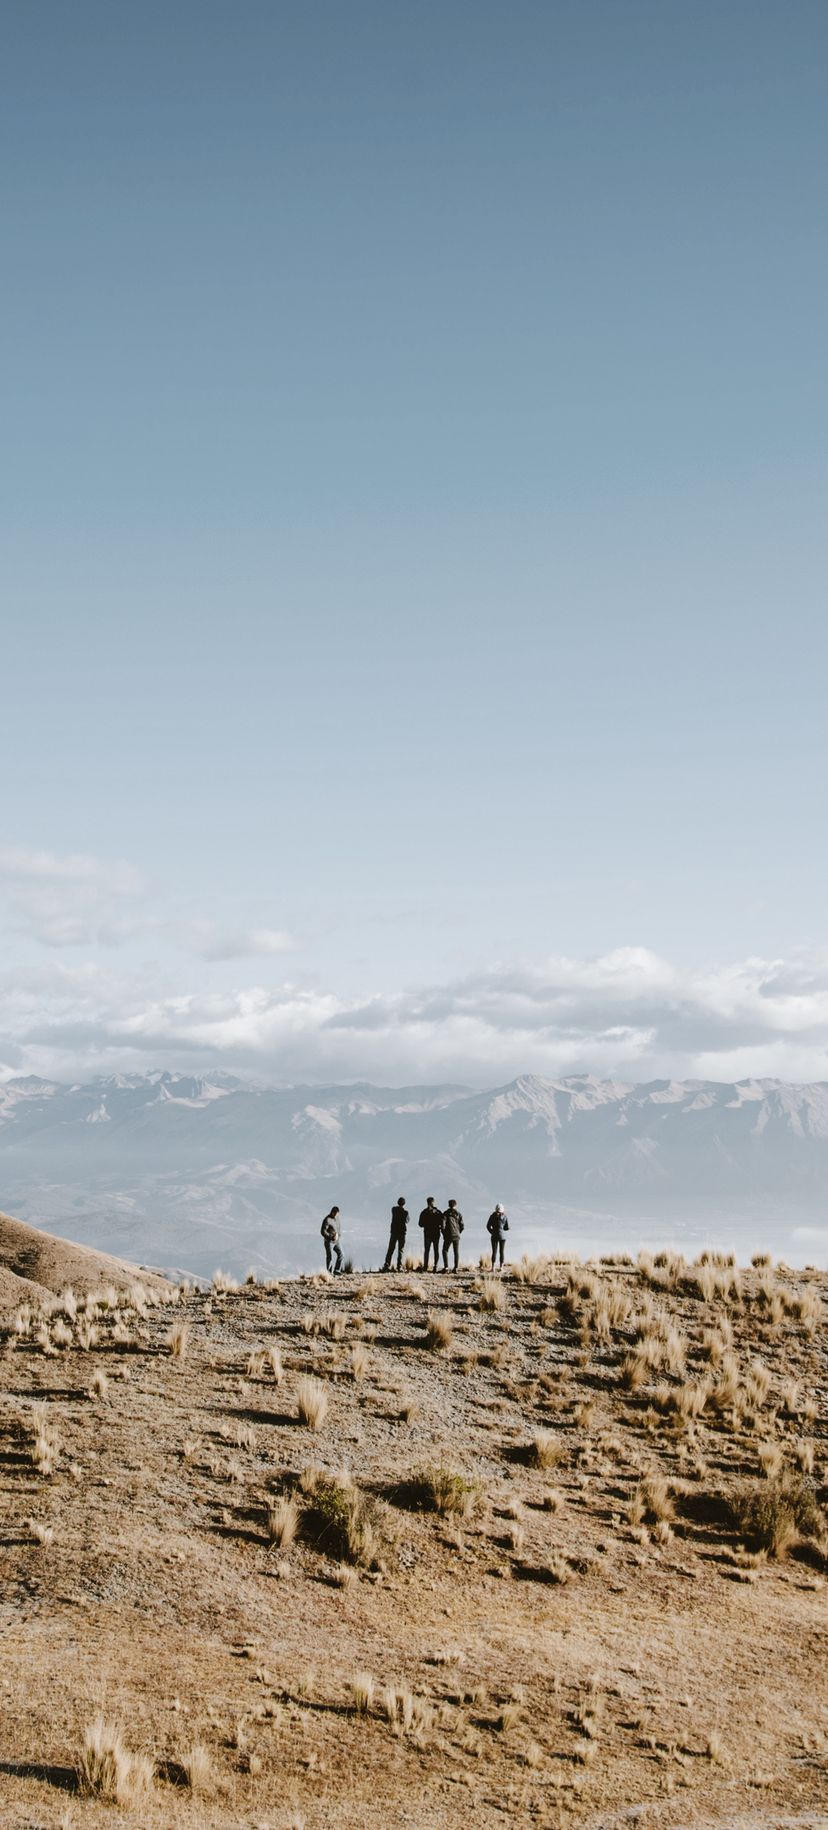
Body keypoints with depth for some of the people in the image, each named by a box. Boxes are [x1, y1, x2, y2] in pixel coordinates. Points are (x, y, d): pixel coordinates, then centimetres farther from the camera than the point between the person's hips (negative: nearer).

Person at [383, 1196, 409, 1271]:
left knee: (390, 1249, 7)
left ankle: (387, 1265, -4)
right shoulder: (405, 1211, -10)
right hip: (402, 1232, -2)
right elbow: (407, 1221, 1)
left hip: (394, 1231, 2)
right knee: (400, 1250, 3)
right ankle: (399, 1266, -3)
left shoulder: (394, 1209, 0)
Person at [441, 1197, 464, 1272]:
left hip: (448, 1236, -2)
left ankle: (446, 1267, -4)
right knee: (456, 1252, 7)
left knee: (445, 1251, 8)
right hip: (456, 1236, 2)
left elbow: (443, 1224, -9)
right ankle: (456, 1268, 2)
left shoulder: (446, 1213, -4)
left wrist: (444, 1233, 6)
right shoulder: (458, 1214, 1)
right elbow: (462, 1226, 0)